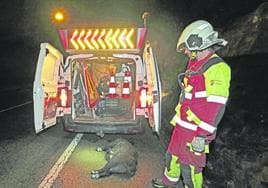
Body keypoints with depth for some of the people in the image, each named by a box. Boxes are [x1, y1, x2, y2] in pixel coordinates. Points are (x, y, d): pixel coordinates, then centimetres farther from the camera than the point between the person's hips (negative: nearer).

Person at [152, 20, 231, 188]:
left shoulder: (216, 68, -20)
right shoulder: (195, 66, 10)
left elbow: (216, 107, -25)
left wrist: (202, 136, -24)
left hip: (195, 131, -9)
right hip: (182, 127, 10)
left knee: (190, 166, 3)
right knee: (173, 155, 25)